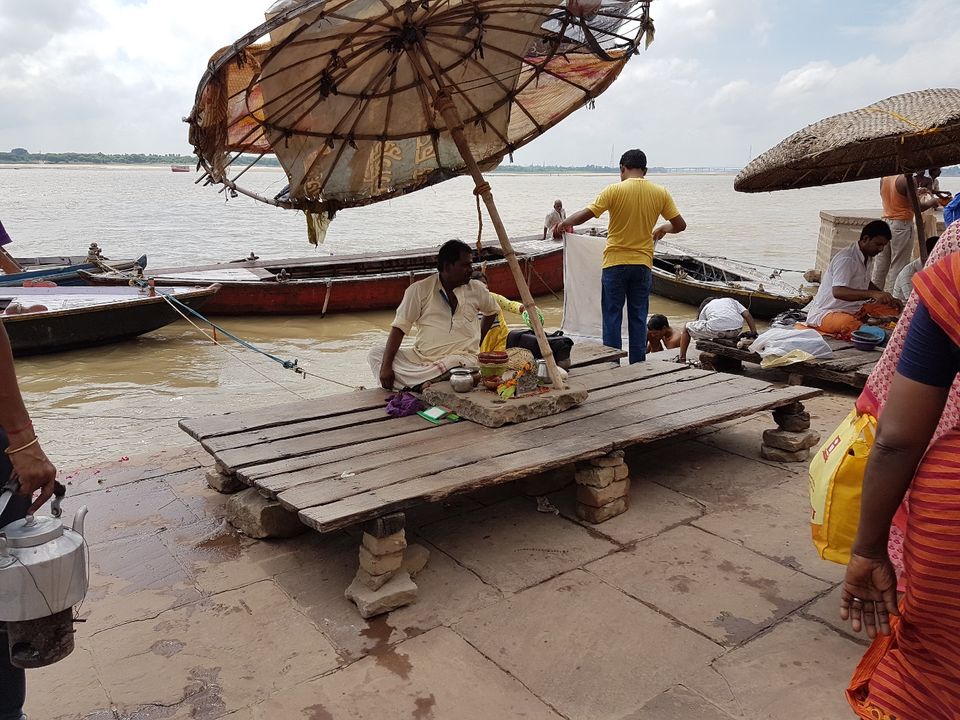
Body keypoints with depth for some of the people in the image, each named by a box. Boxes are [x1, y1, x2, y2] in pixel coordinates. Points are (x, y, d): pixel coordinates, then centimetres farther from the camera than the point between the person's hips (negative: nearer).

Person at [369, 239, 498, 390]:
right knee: (375, 354, -15)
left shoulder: (477, 289, 7)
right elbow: (400, 327, -5)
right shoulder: (419, 290, -2)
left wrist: (478, 341, 16)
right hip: (420, 356, 1)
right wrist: (386, 366, -16)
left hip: (461, 357, -1)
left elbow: (492, 311, 28)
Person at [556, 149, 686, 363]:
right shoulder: (660, 193, 1)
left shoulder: (614, 191, -8)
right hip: (643, 264, 3)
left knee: (612, 316, 5)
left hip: (615, 263, -3)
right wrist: (664, 228, 26)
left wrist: (565, 224, 6)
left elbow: (585, 214, -11)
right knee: (638, 317, 10)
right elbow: (680, 225, 6)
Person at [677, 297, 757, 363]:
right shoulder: (731, 300, 35)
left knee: (687, 327, 21)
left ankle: (682, 359, 25)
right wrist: (754, 333, 18)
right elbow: (747, 315, 18)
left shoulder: (704, 309, 29)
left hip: (716, 329, -3)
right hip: (736, 330, 3)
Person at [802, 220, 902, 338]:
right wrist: (872, 294, -40)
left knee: (893, 308, -1)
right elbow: (838, 292, -33)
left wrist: (885, 296, 9)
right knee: (851, 325, -39)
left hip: (854, 310, 9)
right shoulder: (846, 258, -20)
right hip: (825, 313, -9)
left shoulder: (868, 258, 10)